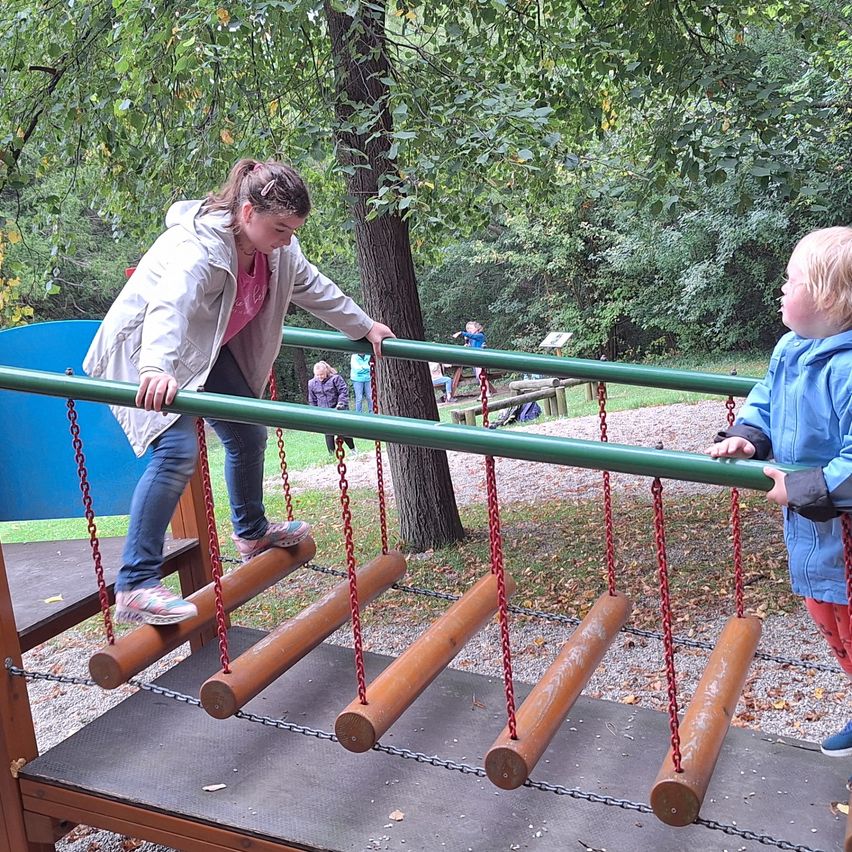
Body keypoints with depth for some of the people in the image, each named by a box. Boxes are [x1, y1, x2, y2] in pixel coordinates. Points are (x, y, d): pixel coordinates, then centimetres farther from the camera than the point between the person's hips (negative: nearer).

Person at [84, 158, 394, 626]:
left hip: (208, 349, 9)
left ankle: (253, 533, 40)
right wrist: (155, 369, -71)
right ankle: (134, 586, -24)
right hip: (145, 350, -9)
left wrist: (364, 327, 18)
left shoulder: (276, 245, -8)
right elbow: (168, 306, -52)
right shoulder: (198, 246, -34)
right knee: (177, 451, -26)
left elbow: (314, 288, 9)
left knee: (248, 435, 14)